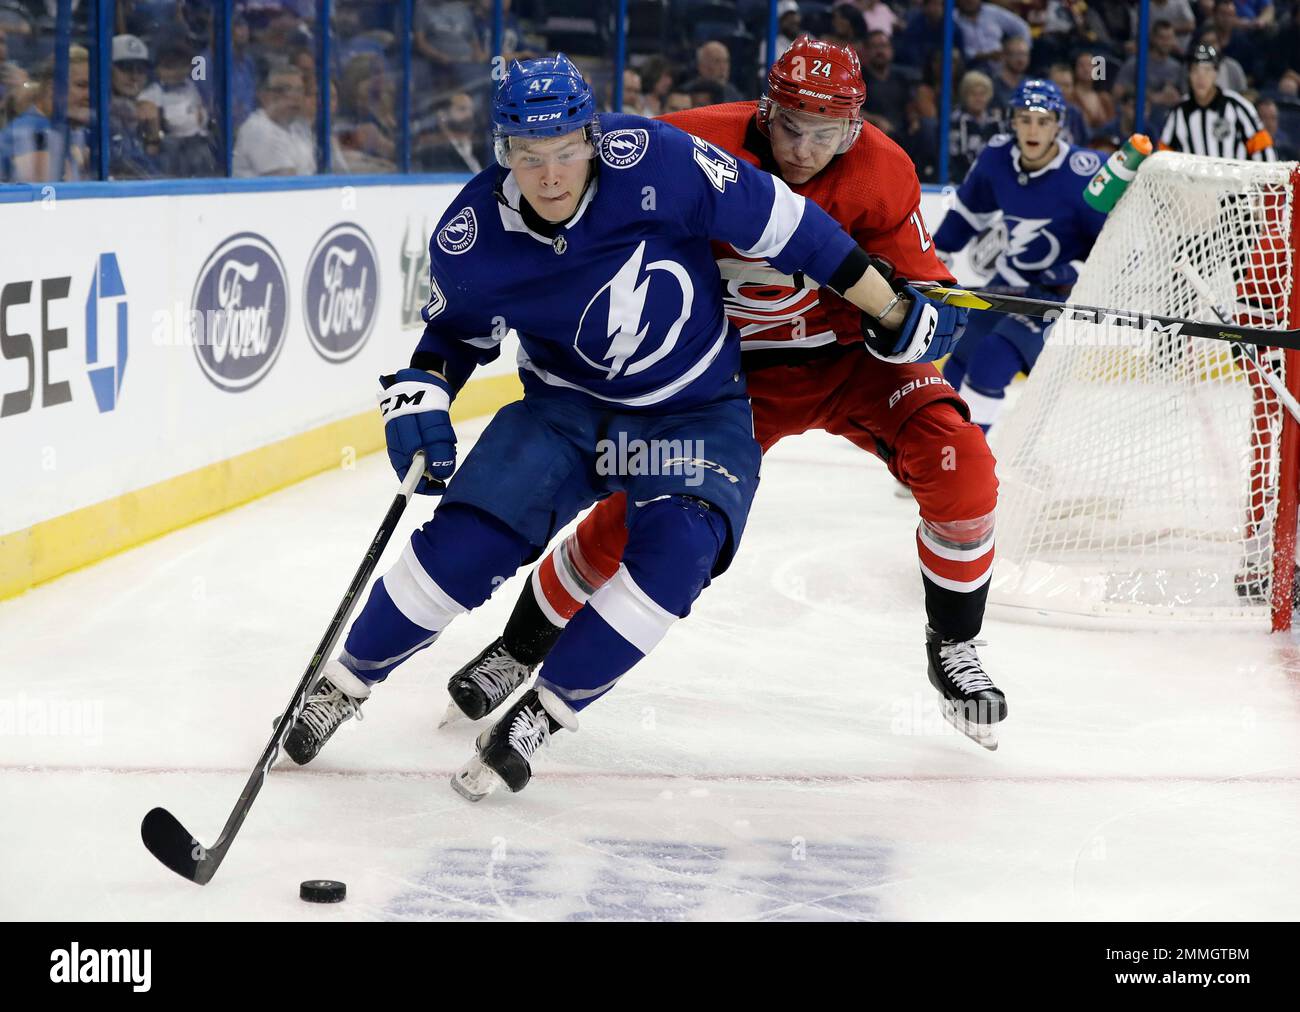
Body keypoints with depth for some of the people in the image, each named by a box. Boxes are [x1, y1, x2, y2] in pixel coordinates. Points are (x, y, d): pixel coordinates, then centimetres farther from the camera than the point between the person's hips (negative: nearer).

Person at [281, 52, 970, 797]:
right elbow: (457, 330, 6)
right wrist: (418, 396, -13)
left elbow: (778, 222, -18)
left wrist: (895, 314, -13)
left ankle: (542, 716, -9)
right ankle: (346, 681, 11)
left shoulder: (650, 161, -26)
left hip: (698, 411, -1)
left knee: (672, 552, -27)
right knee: (468, 539, -15)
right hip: (565, 404, 2)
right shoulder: (470, 240, -16)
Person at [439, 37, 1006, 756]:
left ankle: (953, 645, 2)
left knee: (959, 462, -21)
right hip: (737, 368, -1)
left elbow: (924, 289, -10)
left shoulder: (881, 173, -17)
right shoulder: (704, 144, -22)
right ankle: (520, 648, 13)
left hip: (850, 354, 1)